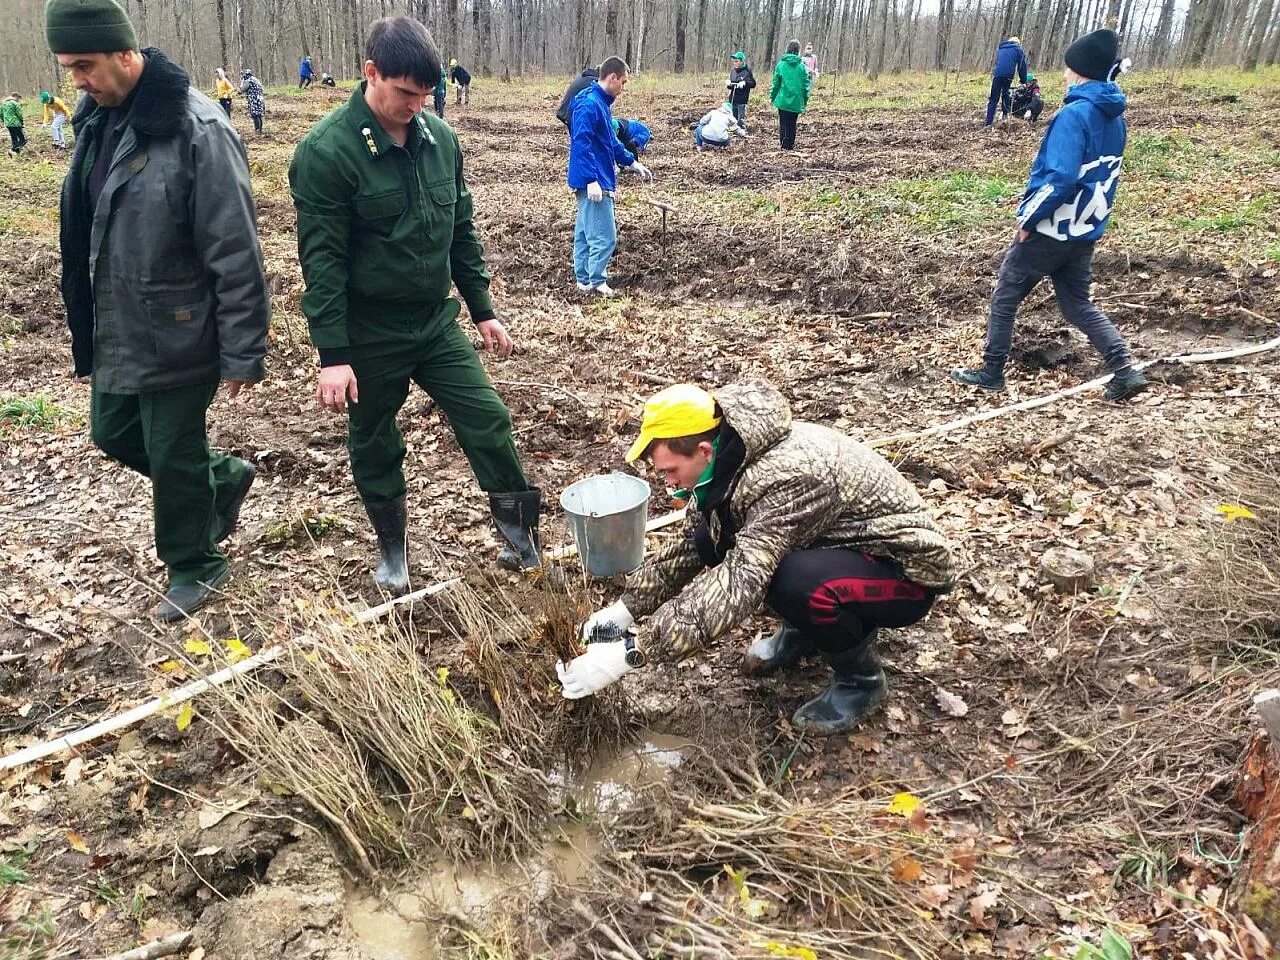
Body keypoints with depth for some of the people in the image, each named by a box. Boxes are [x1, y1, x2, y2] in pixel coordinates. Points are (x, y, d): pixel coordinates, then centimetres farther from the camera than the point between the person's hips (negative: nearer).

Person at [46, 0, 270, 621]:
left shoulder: (196, 128, -21)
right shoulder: (97, 119, 5)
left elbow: (236, 255, -21)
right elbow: (85, 232, 16)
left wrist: (242, 354, -19)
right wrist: (90, 328, 19)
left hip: (177, 337, -8)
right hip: (115, 332, 8)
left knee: (173, 457, 5)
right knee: (113, 432, 20)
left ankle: (195, 566, 28)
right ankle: (223, 477, 41)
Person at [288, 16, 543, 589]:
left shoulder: (439, 137, 1)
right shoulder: (326, 151, -16)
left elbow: (461, 230, 10)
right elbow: (323, 260, -16)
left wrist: (482, 309, 11)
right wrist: (333, 355, -18)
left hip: (437, 322, 4)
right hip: (369, 335, -4)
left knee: (488, 421, 1)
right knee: (374, 448, 12)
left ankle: (519, 533, 21)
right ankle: (392, 551, 34)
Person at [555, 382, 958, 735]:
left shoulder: (789, 473, -36)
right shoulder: (729, 457, -8)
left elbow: (737, 583, -42)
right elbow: (689, 545, 5)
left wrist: (628, 654, -41)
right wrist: (626, 608, -3)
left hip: (908, 568, -8)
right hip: (839, 546, 8)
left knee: (796, 582, -38)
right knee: (712, 538, -10)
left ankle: (860, 674, -6)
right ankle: (804, 631, 12)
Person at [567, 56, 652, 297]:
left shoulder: (600, 102, 15)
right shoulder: (589, 104, -17)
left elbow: (611, 141, 24)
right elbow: (582, 144, -23)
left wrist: (632, 162, 22)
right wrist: (592, 180, -26)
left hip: (596, 180, 10)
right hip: (594, 182, -10)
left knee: (585, 232, 14)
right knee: (604, 236, -7)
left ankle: (584, 279, 22)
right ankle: (597, 282, 0)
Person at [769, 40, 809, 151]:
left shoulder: (781, 64, -5)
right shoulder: (801, 66, -4)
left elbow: (775, 83, -2)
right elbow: (806, 84, 0)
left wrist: (772, 96, 8)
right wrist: (805, 99, 10)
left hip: (783, 99, -1)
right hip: (796, 100, 1)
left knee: (783, 122, 8)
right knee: (792, 123, 10)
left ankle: (782, 143, 2)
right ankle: (790, 145, 11)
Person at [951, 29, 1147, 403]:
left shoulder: (1074, 114, -19)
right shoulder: (1115, 117, 9)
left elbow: (1060, 177, -26)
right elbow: (1102, 174, 16)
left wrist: (1029, 218, -16)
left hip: (1051, 228, -8)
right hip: (1085, 230, 8)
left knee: (1005, 295, 9)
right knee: (1078, 304, 15)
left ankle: (992, 371, 16)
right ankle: (1125, 371, 5)